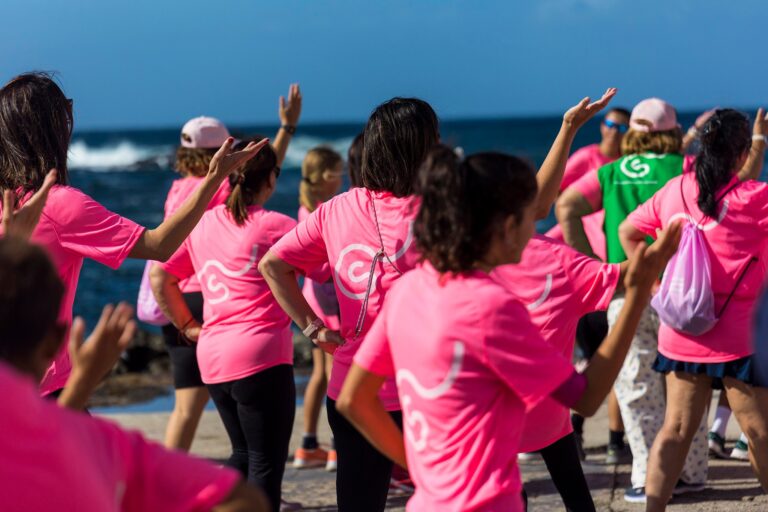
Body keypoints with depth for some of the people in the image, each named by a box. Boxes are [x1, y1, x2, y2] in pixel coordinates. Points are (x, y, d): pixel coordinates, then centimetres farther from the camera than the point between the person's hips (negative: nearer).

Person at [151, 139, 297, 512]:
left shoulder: (201, 223, 11)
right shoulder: (276, 226, -6)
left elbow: (159, 276, 14)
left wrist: (188, 326, 15)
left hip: (212, 357, 6)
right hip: (262, 356, -6)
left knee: (244, 454, 21)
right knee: (266, 464, -1)